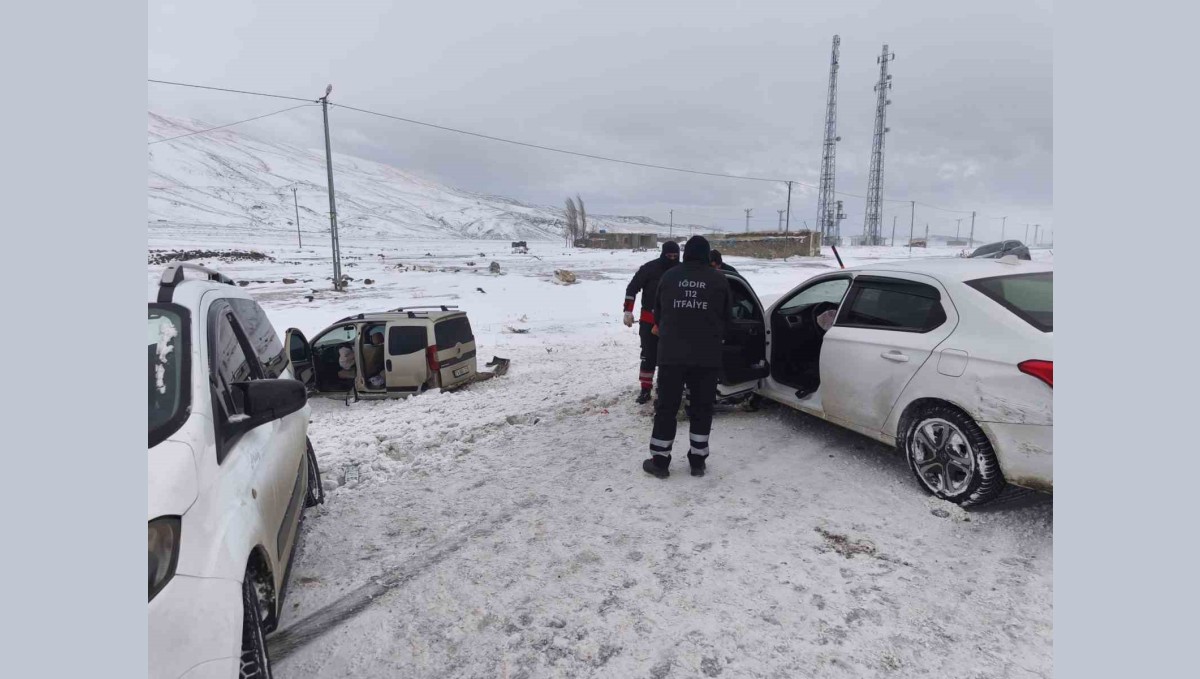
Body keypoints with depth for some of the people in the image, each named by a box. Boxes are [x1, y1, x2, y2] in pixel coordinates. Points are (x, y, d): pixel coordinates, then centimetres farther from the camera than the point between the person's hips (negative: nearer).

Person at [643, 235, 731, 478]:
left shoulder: (669, 276, 3)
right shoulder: (719, 280, 0)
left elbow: (657, 312, 14)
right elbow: (727, 317, 9)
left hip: (671, 353, 0)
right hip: (707, 355, 0)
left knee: (666, 406, 7)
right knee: (702, 408, 11)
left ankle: (659, 461, 12)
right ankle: (698, 461, 17)